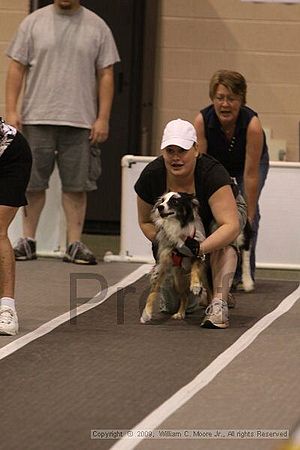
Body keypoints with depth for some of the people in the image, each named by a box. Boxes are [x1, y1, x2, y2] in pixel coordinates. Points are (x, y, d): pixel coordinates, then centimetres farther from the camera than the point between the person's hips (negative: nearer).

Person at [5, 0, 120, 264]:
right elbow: (17, 68, 5)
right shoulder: (34, 22, 5)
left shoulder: (97, 27, 6)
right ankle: (28, 241, 13)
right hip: (37, 118, 0)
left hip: (80, 121, 0)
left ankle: (75, 244, 6)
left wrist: (103, 118, -2)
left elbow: (106, 75, 5)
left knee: (76, 185, 1)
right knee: (33, 183, 4)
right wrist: (11, 110, -3)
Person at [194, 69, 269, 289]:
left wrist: (249, 216, -31)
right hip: (217, 164, 2)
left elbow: (251, 174, -35)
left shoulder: (252, 124, -39)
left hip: (252, 162, -2)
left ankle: (244, 275, -7)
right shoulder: (202, 120, -33)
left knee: (245, 211, -17)